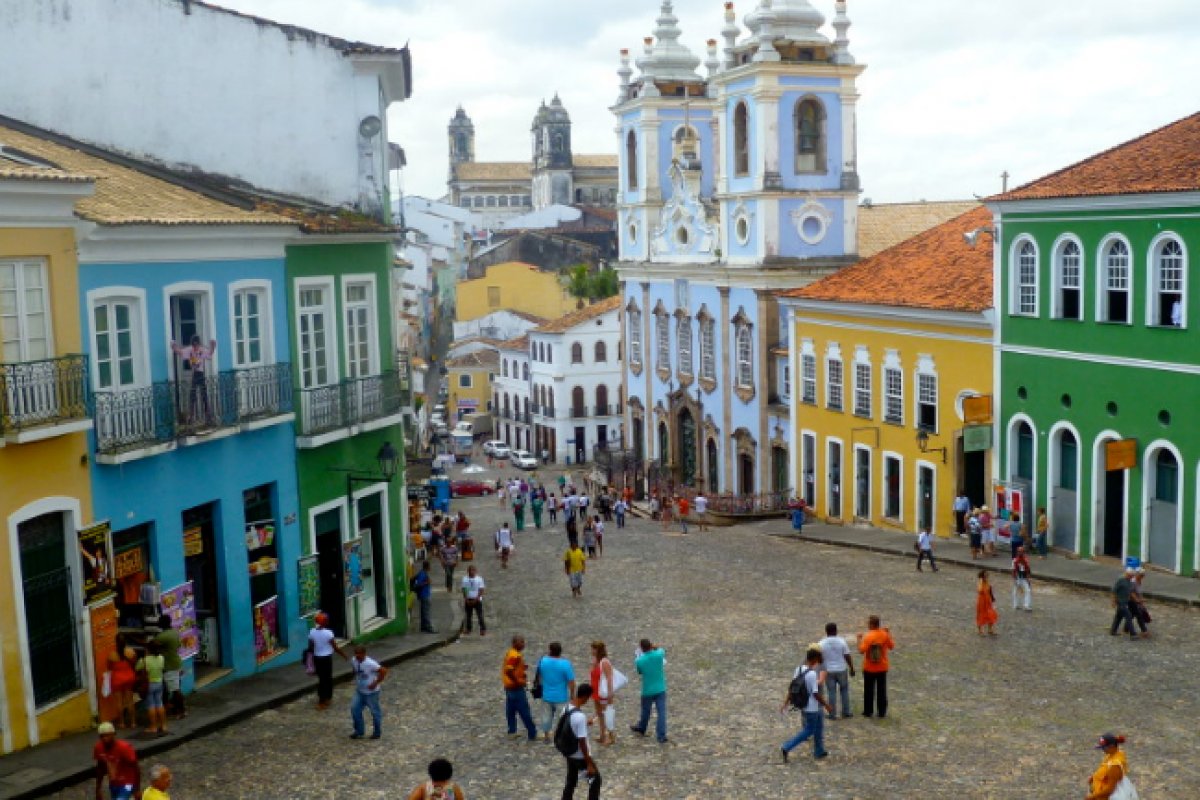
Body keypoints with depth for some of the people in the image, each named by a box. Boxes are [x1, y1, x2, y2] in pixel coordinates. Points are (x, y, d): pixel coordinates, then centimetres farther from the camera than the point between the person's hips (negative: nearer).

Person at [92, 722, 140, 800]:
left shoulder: (124, 748, -25)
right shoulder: (98, 748, -9)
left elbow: (135, 769, -16)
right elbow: (100, 769, 7)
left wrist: (137, 790, -12)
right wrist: (98, 790, 12)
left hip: (126, 784, -6)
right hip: (113, 784, 6)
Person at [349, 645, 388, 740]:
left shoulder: (370, 663, -30)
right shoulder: (353, 661, -9)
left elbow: (384, 671, -30)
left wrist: (376, 683, -24)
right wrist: (356, 680, 7)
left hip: (371, 692, -6)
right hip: (359, 691, 6)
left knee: (375, 712, 10)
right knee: (355, 709, 5)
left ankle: (377, 732, 28)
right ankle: (359, 731, 22)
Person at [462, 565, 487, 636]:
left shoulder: (479, 578, -5)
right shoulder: (465, 579, 1)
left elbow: (481, 590, -7)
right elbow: (464, 589, 3)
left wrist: (476, 599, -15)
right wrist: (466, 599, -8)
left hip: (477, 600, -3)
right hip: (468, 600, 3)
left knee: (480, 615, -5)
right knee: (468, 615, 9)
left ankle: (483, 629, -1)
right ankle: (468, 629, 22)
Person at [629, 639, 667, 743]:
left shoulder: (639, 661, -18)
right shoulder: (659, 655, -13)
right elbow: (661, 650, 12)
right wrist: (653, 647, 17)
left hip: (647, 691, -1)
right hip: (660, 689, 1)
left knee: (645, 711, 19)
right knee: (661, 712, 4)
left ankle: (641, 729, 43)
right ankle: (661, 736, 3)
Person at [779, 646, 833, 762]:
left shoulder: (798, 670, -3)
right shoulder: (812, 674, -26)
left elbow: (792, 687, 3)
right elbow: (816, 694, -22)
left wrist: (786, 703, 9)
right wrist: (827, 706, -10)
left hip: (803, 705, 8)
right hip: (811, 708, -8)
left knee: (819, 727, 22)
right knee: (808, 731, 5)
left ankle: (819, 751, 33)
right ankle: (787, 748, 0)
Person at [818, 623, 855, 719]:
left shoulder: (821, 643, -7)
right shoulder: (842, 641, -8)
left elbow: (820, 659, -3)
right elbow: (848, 657, -7)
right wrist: (851, 668, 5)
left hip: (829, 671, 0)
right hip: (842, 669, 0)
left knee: (831, 692, 7)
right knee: (844, 690, 15)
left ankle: (832, 714, 9)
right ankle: (845, 713, 17)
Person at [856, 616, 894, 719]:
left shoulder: (868, 636, -19)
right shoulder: (885, 635, -6)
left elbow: (862, 650, -22)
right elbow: (892, 647, 7)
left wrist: (859, 639, -9)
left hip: (869, 668, -3)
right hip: (882, 668, 3)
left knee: (868, 690, 10)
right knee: (881, 690, 11)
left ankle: (868, 711, 16)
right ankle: (882, 712, 14)